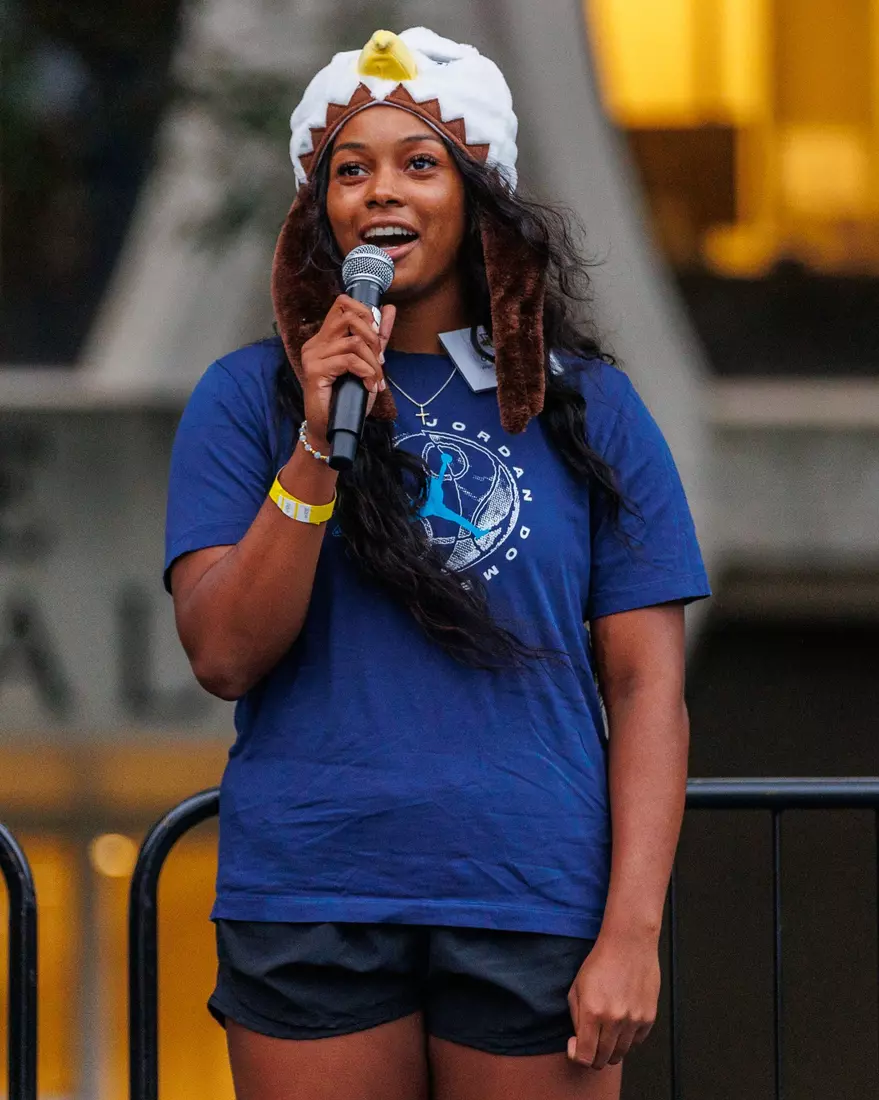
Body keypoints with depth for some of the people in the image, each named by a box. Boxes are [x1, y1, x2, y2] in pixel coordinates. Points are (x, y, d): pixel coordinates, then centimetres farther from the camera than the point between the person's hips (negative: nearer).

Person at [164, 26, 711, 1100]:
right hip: (310, 910, 0)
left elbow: (646, 686, 3)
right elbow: (224, 654, -4)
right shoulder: (247, 398, 6)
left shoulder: (586, 407, 6)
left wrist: (631, 932, -7)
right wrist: (317, 449, -15)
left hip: (533, 903, 0)